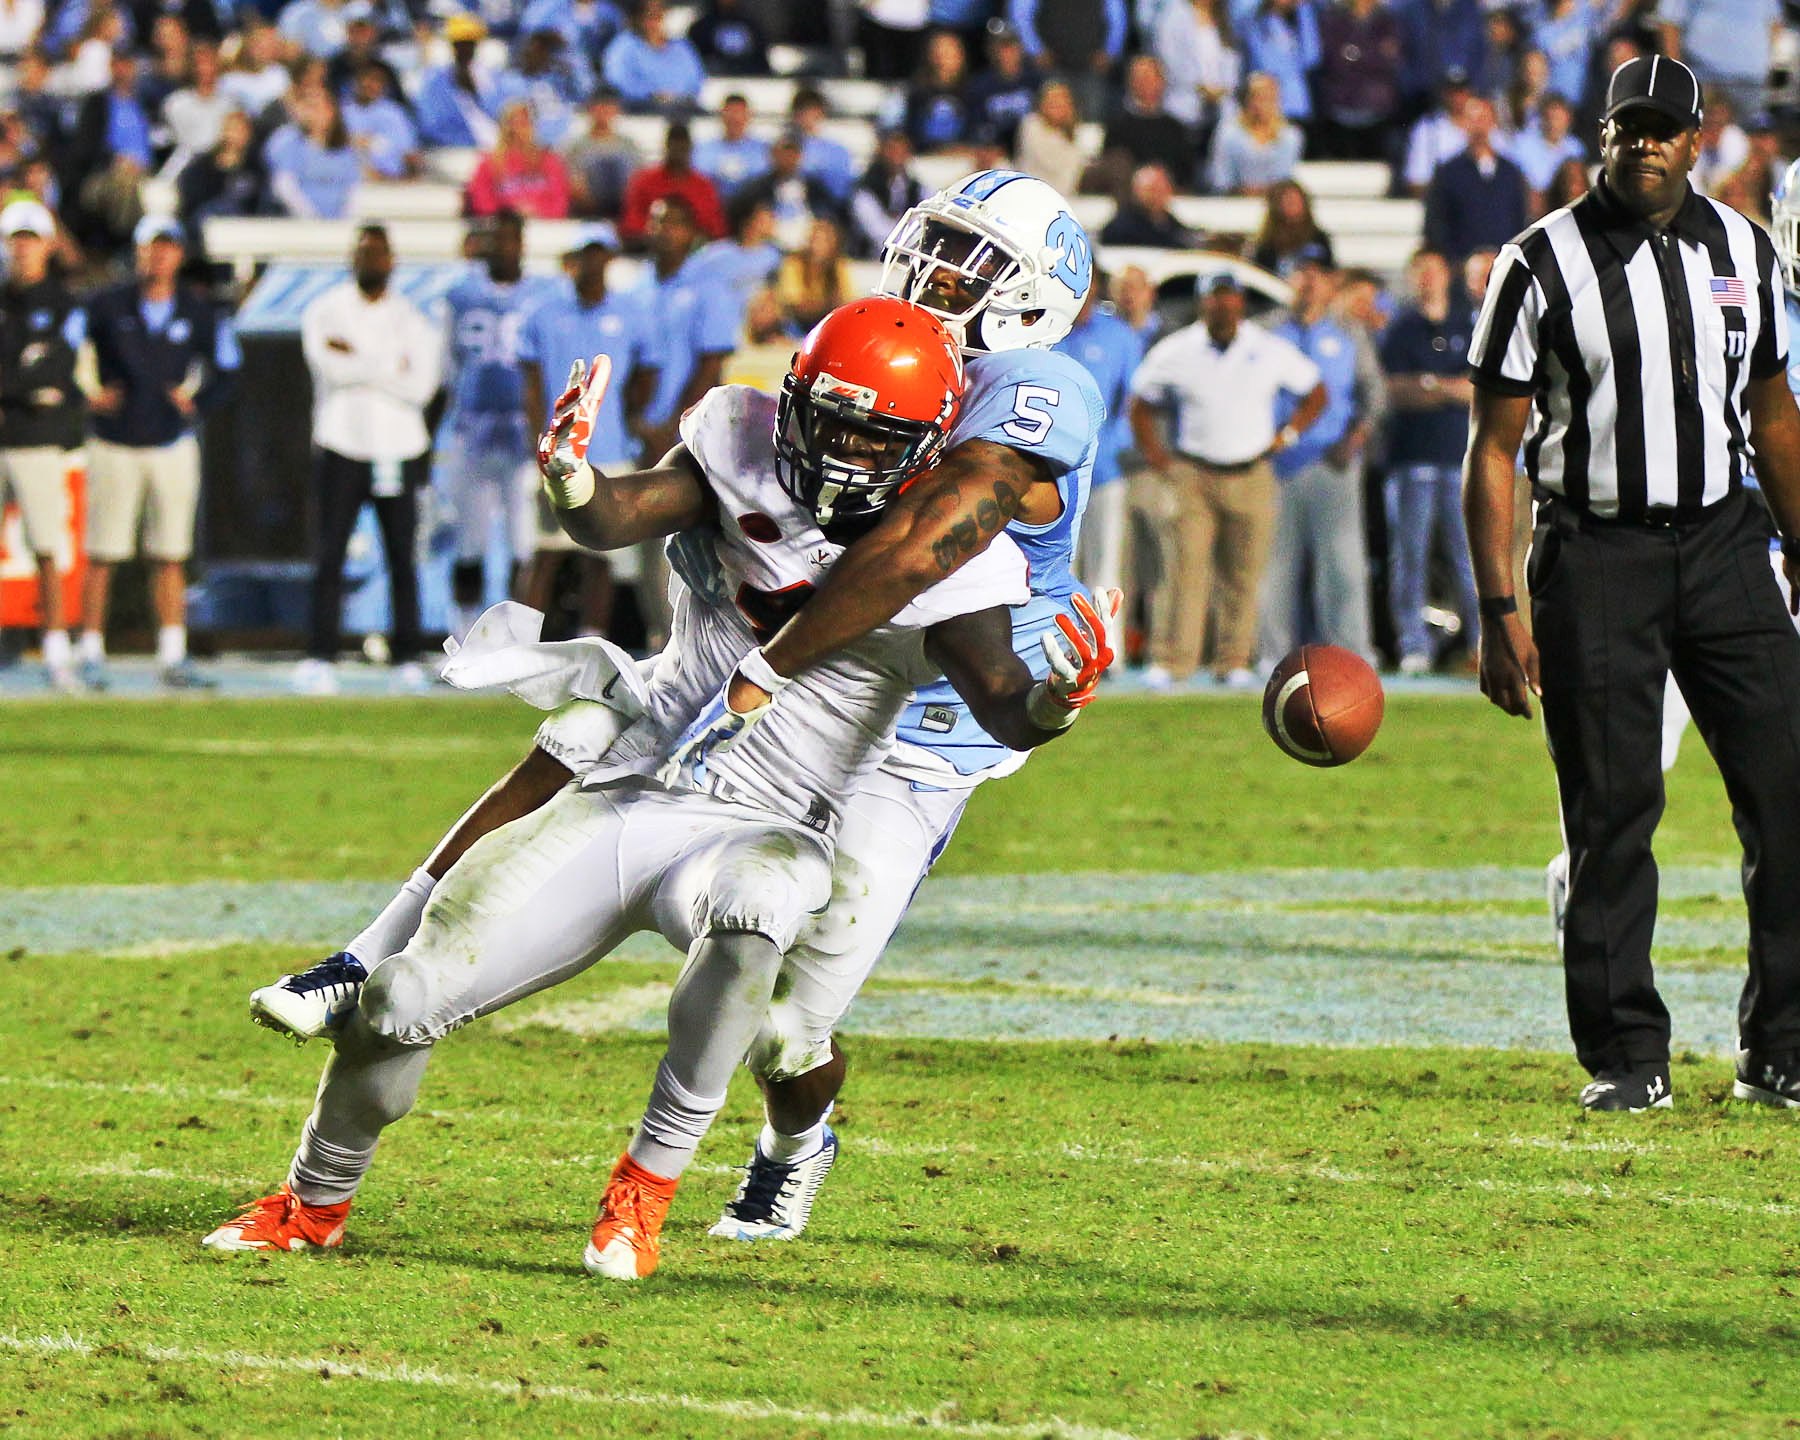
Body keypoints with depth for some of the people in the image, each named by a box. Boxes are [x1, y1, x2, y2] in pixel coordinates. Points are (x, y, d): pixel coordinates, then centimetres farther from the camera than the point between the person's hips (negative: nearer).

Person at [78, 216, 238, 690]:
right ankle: (91, 654, 4)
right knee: (102, 556, -1)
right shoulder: (107, 307, -4)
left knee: (169, 558, 5)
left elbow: (226, 368, 14)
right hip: (115, 448, -2)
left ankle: (173, 656, 8)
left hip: (173, 446, 2)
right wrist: (86, 397, -6)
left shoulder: (198, 314, 3)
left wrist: (196, 404, 1)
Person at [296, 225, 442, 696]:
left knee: (402, 558, 2)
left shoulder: (412, 319, 8)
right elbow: (332, 369, -13)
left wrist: (358, 359, -8)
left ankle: (407, 657, 8)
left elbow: (421, 386, -5)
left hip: (399, 449, 1)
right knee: (328, 555, -7)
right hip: (341, 448, -1)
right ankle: (320, 657, -7)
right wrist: (391, 367, -9)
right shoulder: (325, 313, 4)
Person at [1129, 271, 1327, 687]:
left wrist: (1287, 435, 5)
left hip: (1252, 477, 1)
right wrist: (1156, 456, 3)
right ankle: (1168, 661, -12)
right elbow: (1140, 407, 14)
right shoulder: (1174, 352, 4)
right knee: (1185, 567, -11)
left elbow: (1315, 394, 17)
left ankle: (1234, 663, 9)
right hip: (1191, 476, -1)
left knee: (1242, 574, 2)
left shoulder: (1272, 352, 6)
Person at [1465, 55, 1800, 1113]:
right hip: (1597, 557, -3)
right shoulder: (1545, 264, -5)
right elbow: (1494, 447, -4)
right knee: (1613, 814, -3)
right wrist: (1499, 611, -9)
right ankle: (1626, 1055, 7)